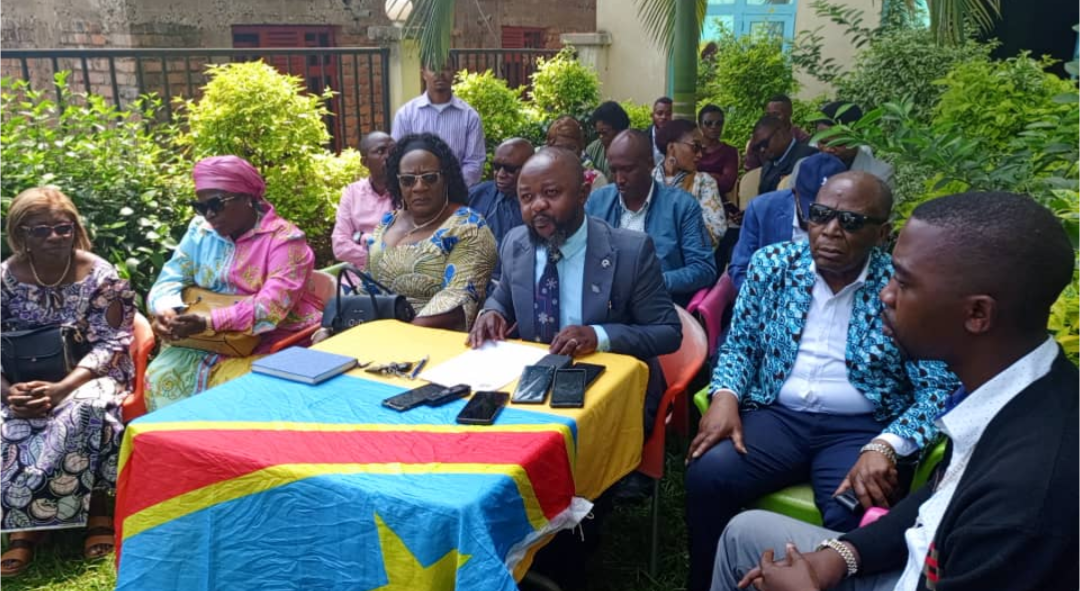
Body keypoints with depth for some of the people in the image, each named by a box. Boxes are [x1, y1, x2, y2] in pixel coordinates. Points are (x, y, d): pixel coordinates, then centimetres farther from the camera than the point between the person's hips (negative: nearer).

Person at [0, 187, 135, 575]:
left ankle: (96, 505, -17)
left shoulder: (100, 276, -8)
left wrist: (62, 388, -27)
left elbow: (111, 343, -12)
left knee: (86, 411, -36)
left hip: (87, 376, -2)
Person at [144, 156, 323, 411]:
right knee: (160, 375, -16)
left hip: (270, 345, -5)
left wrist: (210, 323, -33)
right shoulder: (201, 230, 6)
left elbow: (272, 306, -24)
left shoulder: (284, 240, -14)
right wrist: (165, 311, -20)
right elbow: (173, 276, 3)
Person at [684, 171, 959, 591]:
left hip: (863, 428, -2)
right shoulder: (771, 264, 3)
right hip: (777, 415, 2)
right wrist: (725, 395, -12)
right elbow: (739, 345, 9)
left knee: (857, 518, -31)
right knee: (706, 474, -24)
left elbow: (939, 389, -8)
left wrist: (884, 447, -24)